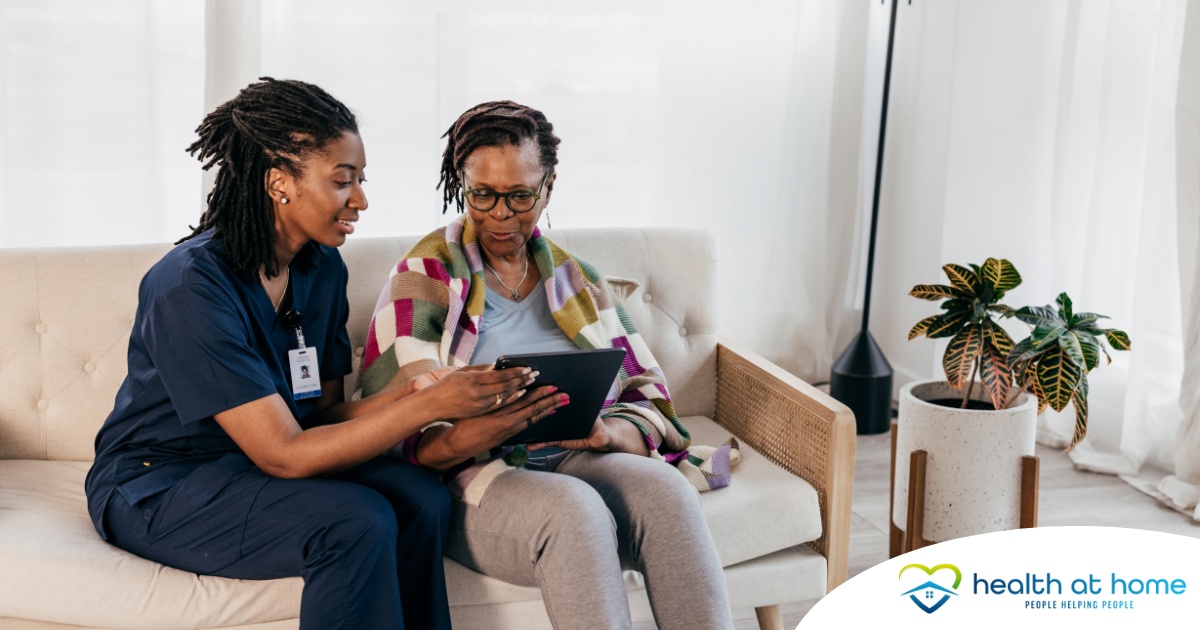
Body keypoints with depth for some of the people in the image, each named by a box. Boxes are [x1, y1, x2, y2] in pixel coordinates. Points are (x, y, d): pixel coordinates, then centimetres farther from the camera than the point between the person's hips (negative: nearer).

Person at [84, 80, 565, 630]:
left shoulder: (322, 268, 0)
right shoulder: (192, 286, -24)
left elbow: (323, 414, -2)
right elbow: (284, 454, -26)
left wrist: (412, 390, -20)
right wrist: (430, 405, -29)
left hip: (251, 469, 7)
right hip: (157, 489, -6)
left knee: (420, 497, -18)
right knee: (357, 522, -29)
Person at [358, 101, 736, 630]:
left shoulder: (579, 282, 15)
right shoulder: (423, 281, 2)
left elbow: (648, 404, 10)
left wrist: (606, 432, -15)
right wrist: (472, 437, -29)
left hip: (575, 463, 4)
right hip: (469, 476, -3)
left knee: (663, 487, -29)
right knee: (574, 510, -35)